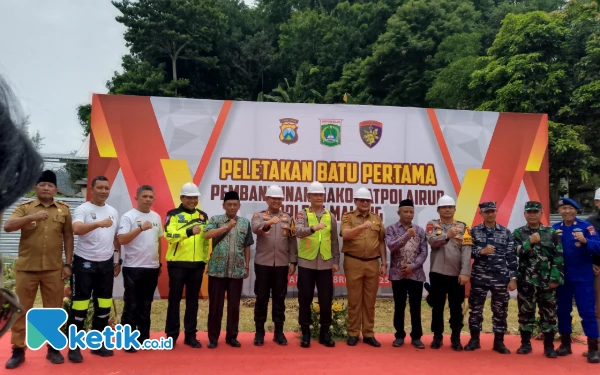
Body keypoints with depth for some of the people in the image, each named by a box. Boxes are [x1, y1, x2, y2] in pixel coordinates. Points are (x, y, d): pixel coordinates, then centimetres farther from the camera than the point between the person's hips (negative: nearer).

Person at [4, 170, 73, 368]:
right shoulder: (25, 207, 3)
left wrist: (68, 264, 3)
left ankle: (53, 348, 20)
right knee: (21, 309, 6)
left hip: (54, 269, 1)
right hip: (26, 268, 0)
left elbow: (68, 237, 7)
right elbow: (7, 226, -11)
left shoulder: (64, 209, 5)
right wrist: (31, 217, -26)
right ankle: (18, 350, 18)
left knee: (53, 309, 8)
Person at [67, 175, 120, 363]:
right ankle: (74, 346, 12)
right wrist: (99, 223, -44)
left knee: (104, 305, 10)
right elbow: (76, 229, -29)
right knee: (79, 305, 0)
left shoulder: (113, 212, 9)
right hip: (84, 263, -6)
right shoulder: (82, 209, -9)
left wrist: (118, 261, 16)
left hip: (106, 264, 6)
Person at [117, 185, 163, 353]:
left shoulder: (156, 217, 10)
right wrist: (141, 228, -29)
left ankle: (143, 337, 23)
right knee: (131, 305, 1)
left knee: (146, 305, 13)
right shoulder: (128, 217, -8)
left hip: (152, 267, 5)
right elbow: (121, 240, -19)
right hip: (133, 268, -5)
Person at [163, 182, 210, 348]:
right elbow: (169, 235, -19)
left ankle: (190, 335, 19)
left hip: (197, 264, 4)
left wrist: (205, 259, 8)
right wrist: (189, 231, -33)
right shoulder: (173, 214, -3)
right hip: (177, 263, -4)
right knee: (174, 299, 5)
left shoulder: (203, 216, 11)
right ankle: (171, 335, 16)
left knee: (193, 300, 10)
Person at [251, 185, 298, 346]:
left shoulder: (288, 218, 9)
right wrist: (267, 223, -42)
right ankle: (259, 332, 16)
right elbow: (255, 228, -22)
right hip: (263, 263, -2)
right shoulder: (258, 216, 2)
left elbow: (292, 241, 7)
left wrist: (293, 262, 1)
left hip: (282, 264, 2)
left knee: (279, 298, 8)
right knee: (261, 298, 5)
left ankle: (279, 332, 18)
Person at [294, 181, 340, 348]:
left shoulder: (331, 217, 9)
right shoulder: (302, 214, 0)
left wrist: (336, 261, 5)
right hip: (306, 263, -2)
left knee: (326, 299, 6)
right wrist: (313, 228, -39)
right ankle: (305, 332, 17)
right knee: (305, 298, 5)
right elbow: (298, 232, -21)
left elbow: (334, 241, 11)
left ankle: (325, 332, 19)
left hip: (326, 264, 2)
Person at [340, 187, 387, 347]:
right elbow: (345, 234, -16)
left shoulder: (377, 218, 12)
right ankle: (353, 333, 14)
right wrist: (361, 227, -32)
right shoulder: (348, 216, 2)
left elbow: (381, 242, 13)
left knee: (370, 300, 8)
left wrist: (384, 263, 9)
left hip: (373, 263, 3)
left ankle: (368, 334, 17)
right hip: (353, 263, -3)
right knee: (354, 300, 4)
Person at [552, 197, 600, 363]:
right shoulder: (554, 228, 5)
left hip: (582, 277, -3)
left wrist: (584, 241, -31)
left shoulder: (585, 226, -3)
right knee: (562, 310, 11)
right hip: (562, 277, 3)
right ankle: (565, 344, 24)